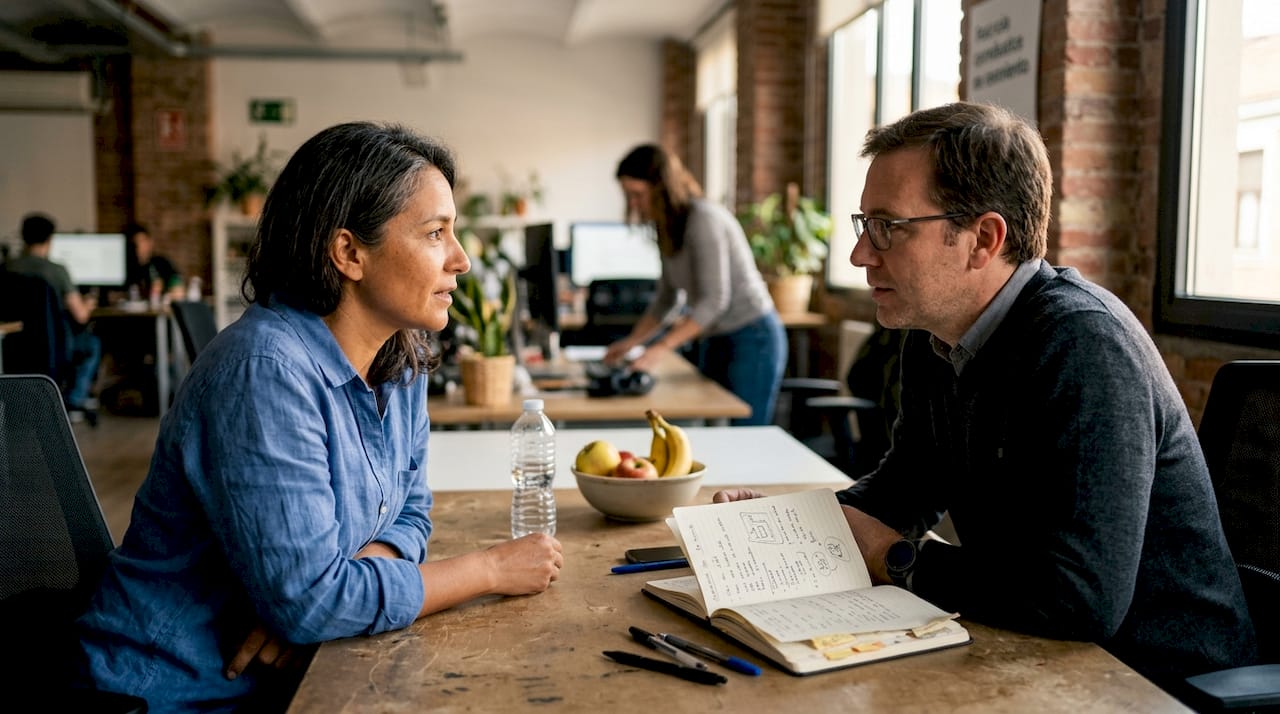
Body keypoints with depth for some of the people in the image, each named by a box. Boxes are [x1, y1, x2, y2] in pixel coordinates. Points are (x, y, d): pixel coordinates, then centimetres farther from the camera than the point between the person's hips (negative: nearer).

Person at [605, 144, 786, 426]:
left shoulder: (703, 218, -17)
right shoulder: (669, 228, 9)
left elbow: (715, 299, -23)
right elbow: (665, 298, 15)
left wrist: (661, 347, -27)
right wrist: (631, 341, 4)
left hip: (752, 339, -8)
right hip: (715, 342, 8)